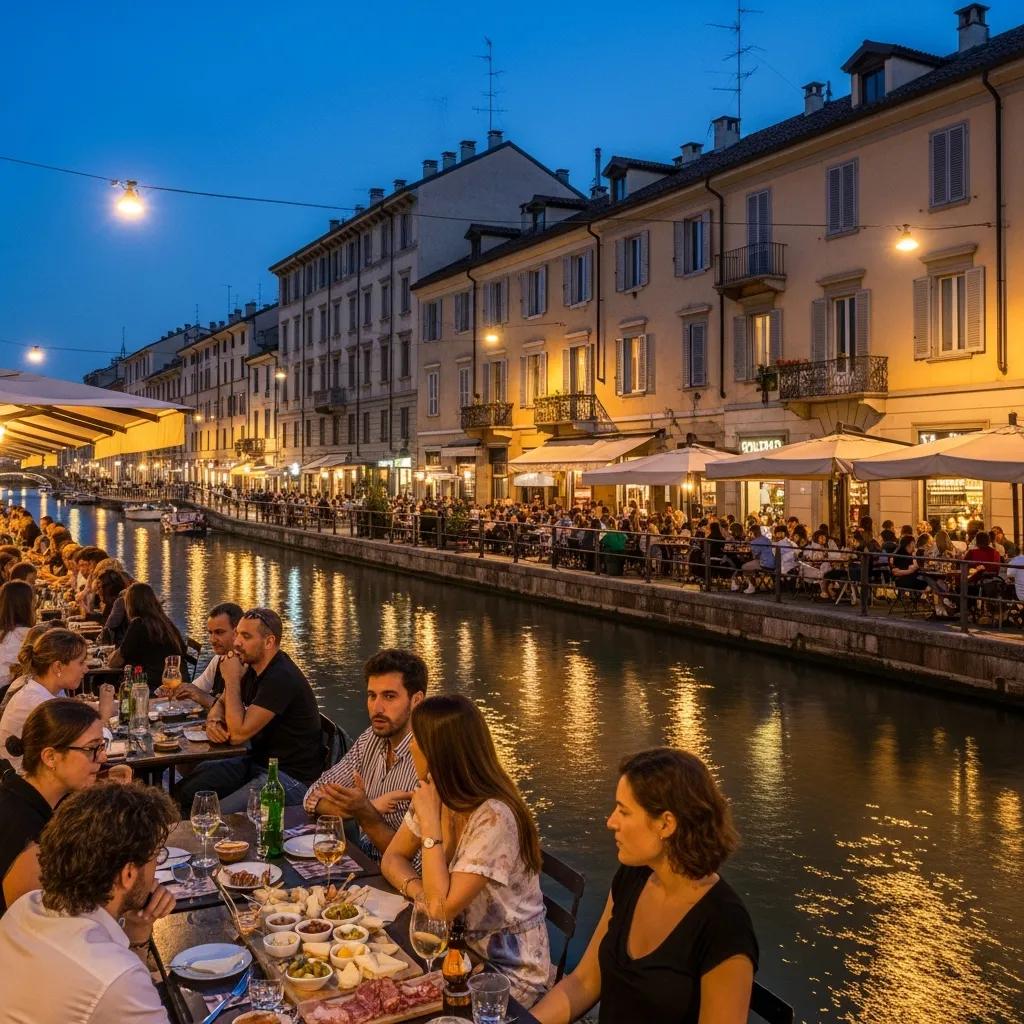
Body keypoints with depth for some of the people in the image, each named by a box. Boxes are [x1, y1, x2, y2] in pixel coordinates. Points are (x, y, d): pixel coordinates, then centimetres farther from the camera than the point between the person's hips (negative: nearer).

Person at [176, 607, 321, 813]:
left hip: (291, 778, -9)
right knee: (184, 791, 0)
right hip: (259, 761, 9)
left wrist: (232, 680, -17)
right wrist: (213, 721, -4)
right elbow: (221, 704, 20)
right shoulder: (253, 669, 8)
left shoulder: (281, 678, -23)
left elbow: (239, 733, -23)